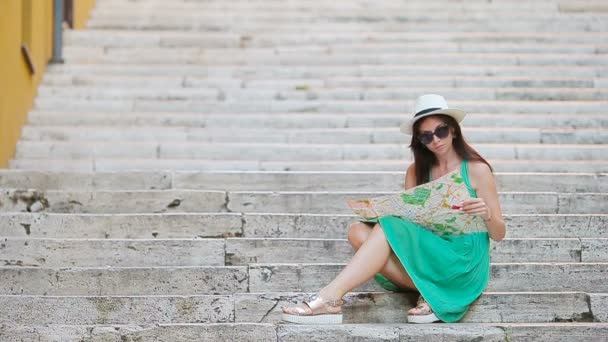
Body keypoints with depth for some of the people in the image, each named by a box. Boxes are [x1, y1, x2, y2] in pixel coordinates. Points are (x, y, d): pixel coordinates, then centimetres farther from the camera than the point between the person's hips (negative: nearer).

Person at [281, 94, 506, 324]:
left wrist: (486, 214, -19)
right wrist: (382, 212, -13)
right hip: (427, 259, 5)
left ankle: (330, 299, -35)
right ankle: (429, 294, -24)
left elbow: (498, 234, 3)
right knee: (359, 231, -18)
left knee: (386, 229, -26)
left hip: (462, 264, -5)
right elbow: (407, 222, 8)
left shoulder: (477, 170, 2)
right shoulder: (416, 172, 14)